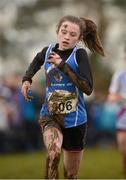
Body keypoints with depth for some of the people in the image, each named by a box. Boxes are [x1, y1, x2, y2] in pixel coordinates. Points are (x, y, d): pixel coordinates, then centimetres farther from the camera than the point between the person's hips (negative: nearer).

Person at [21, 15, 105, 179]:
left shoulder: (79, 54, -12)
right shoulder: (48, 51, -1)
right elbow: (37, 61, 25)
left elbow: (88, 89, -24)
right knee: (53, 152, -33)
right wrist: (27, 79, 8)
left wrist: (63, 65, -25)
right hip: (50, 116, 1)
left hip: (74, 119, -1)